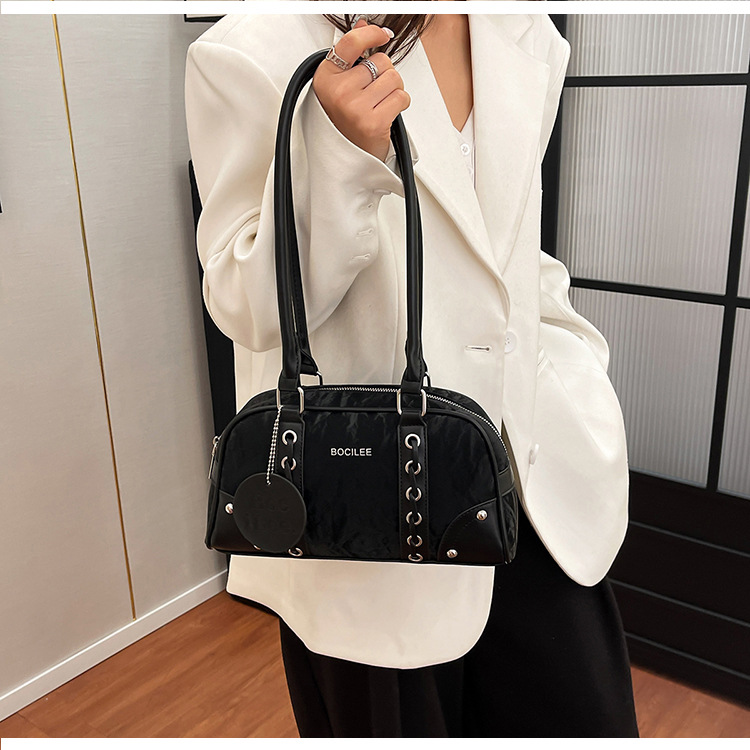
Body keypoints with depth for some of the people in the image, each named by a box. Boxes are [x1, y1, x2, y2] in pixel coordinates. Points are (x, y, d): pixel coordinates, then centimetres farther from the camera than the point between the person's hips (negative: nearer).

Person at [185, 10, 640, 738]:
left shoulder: (528, 38, 6)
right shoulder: (256, 50, -12)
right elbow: (250, 309, -11)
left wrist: (576, 386, 8)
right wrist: (341, 155, -27)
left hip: (537, 477, 6)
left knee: (583, 718, 16)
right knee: (400, 722, 15)